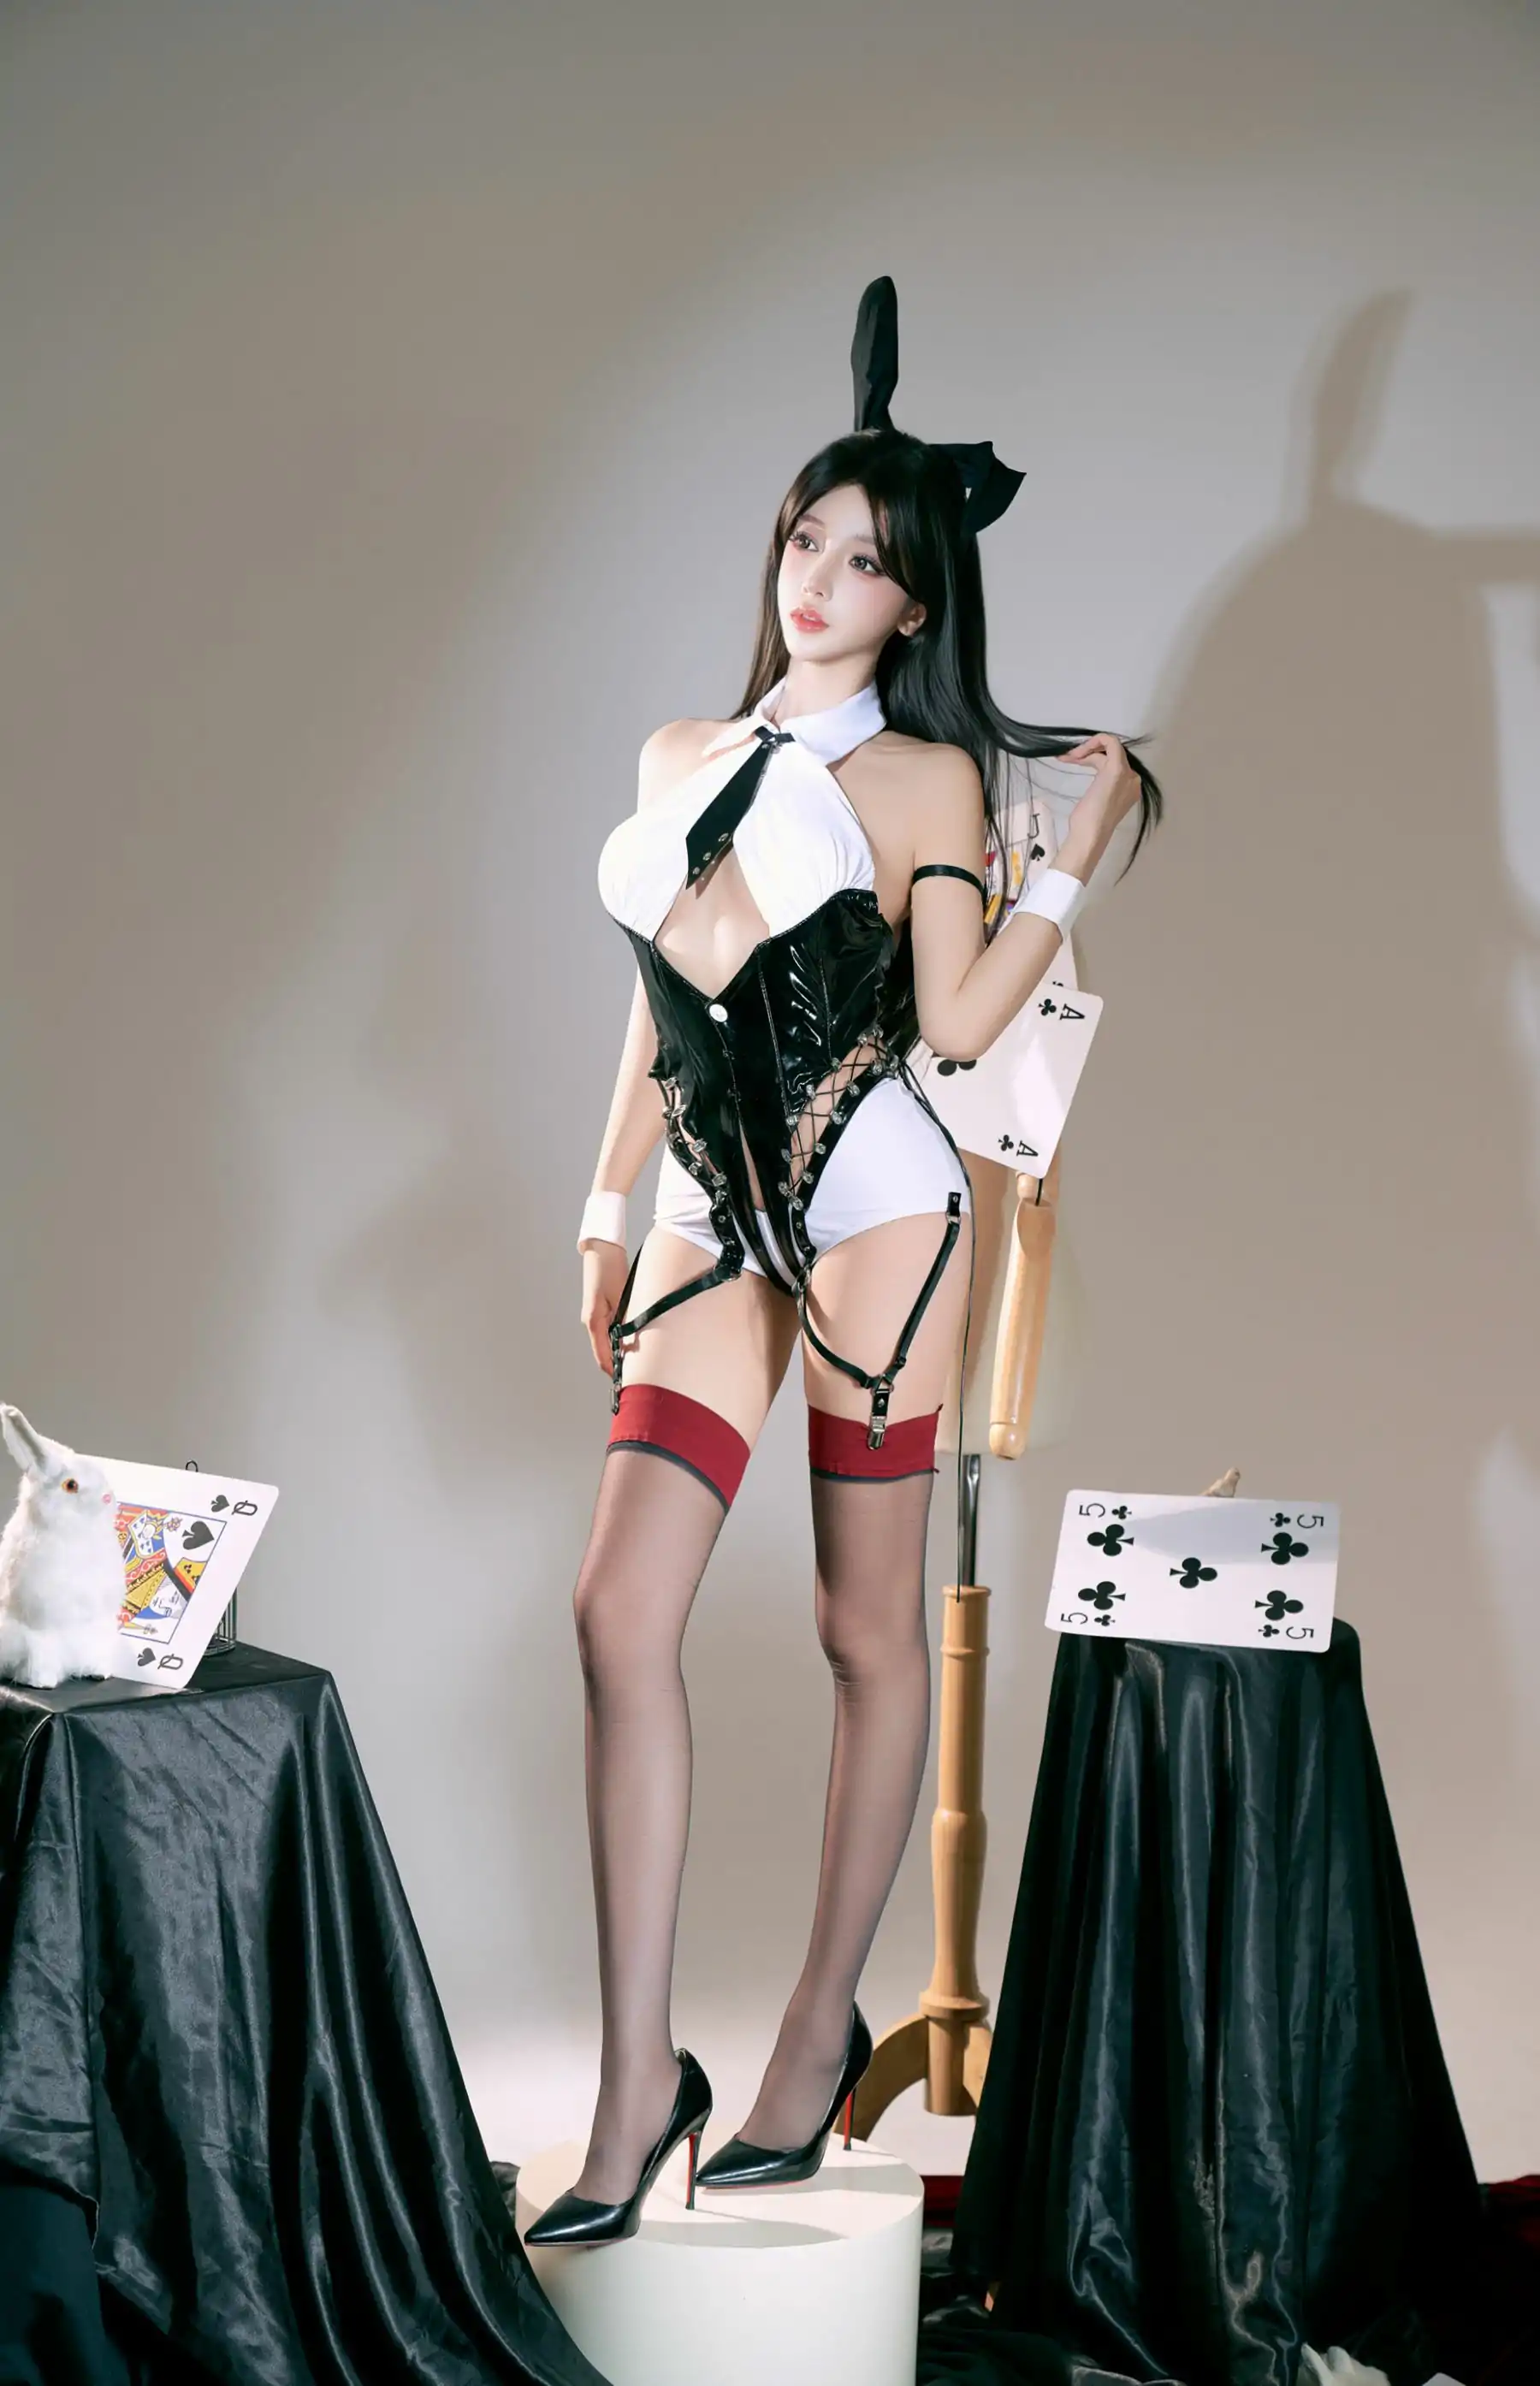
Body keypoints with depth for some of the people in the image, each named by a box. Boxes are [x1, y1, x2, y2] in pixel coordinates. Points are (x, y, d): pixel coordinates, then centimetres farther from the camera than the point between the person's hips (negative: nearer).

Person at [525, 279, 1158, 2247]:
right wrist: (608, 1212, 18)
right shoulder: (680, 757, 17)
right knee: (621, 1610, -9)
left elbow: (957, 1020, -8)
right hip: (713, 1219, 4)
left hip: (872, 1209, -4)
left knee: (866, 1629, 3)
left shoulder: (927, 776, 3)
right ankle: (638, 2085, -6)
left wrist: (1082, 856, -9)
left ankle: (826, 2020, 17)